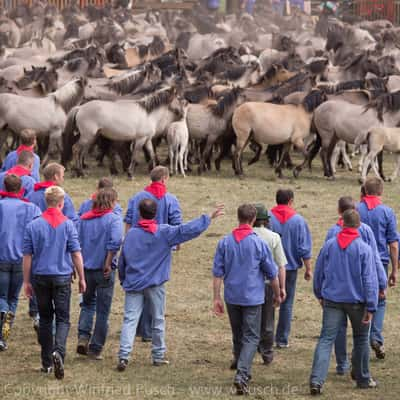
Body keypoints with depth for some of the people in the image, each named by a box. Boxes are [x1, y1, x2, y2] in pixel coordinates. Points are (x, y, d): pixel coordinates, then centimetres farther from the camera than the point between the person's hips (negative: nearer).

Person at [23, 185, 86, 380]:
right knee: (63, 319, 3)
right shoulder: (68, 225, -5)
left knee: (45, 318, 13)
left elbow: (27, 256, 1)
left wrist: (26, 281, 9)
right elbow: (76, 254, -5)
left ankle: (47, 363, 16)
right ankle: (58, 351, -24)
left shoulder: (33, 226, -1)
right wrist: (81, 278, 4)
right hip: (62, 277, -2)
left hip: (40, 277, 2)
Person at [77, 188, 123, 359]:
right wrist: (108, 263, -14)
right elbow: (115, 241, -23)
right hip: (104, 271, -4)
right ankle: (95, 348, 10)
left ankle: (83, 337, 1)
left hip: (86, 267, 4)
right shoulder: (114, 219, -8)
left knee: (87, 304, 21)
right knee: (103, 310, 7)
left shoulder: (84, 219, 5)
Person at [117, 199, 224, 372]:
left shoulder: (131, 234, -1)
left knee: (130, 320, -3)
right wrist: (209, 218, -1)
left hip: (133, 284, 1)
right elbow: (188, 230, -10)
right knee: (158, 320, 13)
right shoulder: (164, 232, -7)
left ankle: (123, 356, -15)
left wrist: (124, 280, 19)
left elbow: (122, 261, 5)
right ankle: (158, 356, 21)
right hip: (155, 284, -1)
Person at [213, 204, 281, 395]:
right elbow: (272, 273, -2)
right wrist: (277, 294, 13)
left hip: (232, 297, 4)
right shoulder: (259, 243, -10)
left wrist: (217, 297, 4)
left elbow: (217, 272, -1)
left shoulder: (225, 242, -1)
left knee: (238, 335, 18)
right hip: (253, 298, -4)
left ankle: (242, 372, 31)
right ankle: (242, 374, -19)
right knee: (251, 338, -2)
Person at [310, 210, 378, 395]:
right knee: (361, 339, 16)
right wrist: (371, 307, -8)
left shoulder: (329, 245, -1)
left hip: (332, 300, 2)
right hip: (357, 301, -2)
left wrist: (319, 295, 24)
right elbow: (370, 280, -11)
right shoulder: (364, 249, -10)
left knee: (326, 339, -2)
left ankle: (316, 380, -16)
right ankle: (363, 378, 27)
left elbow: (318, 273, 9)